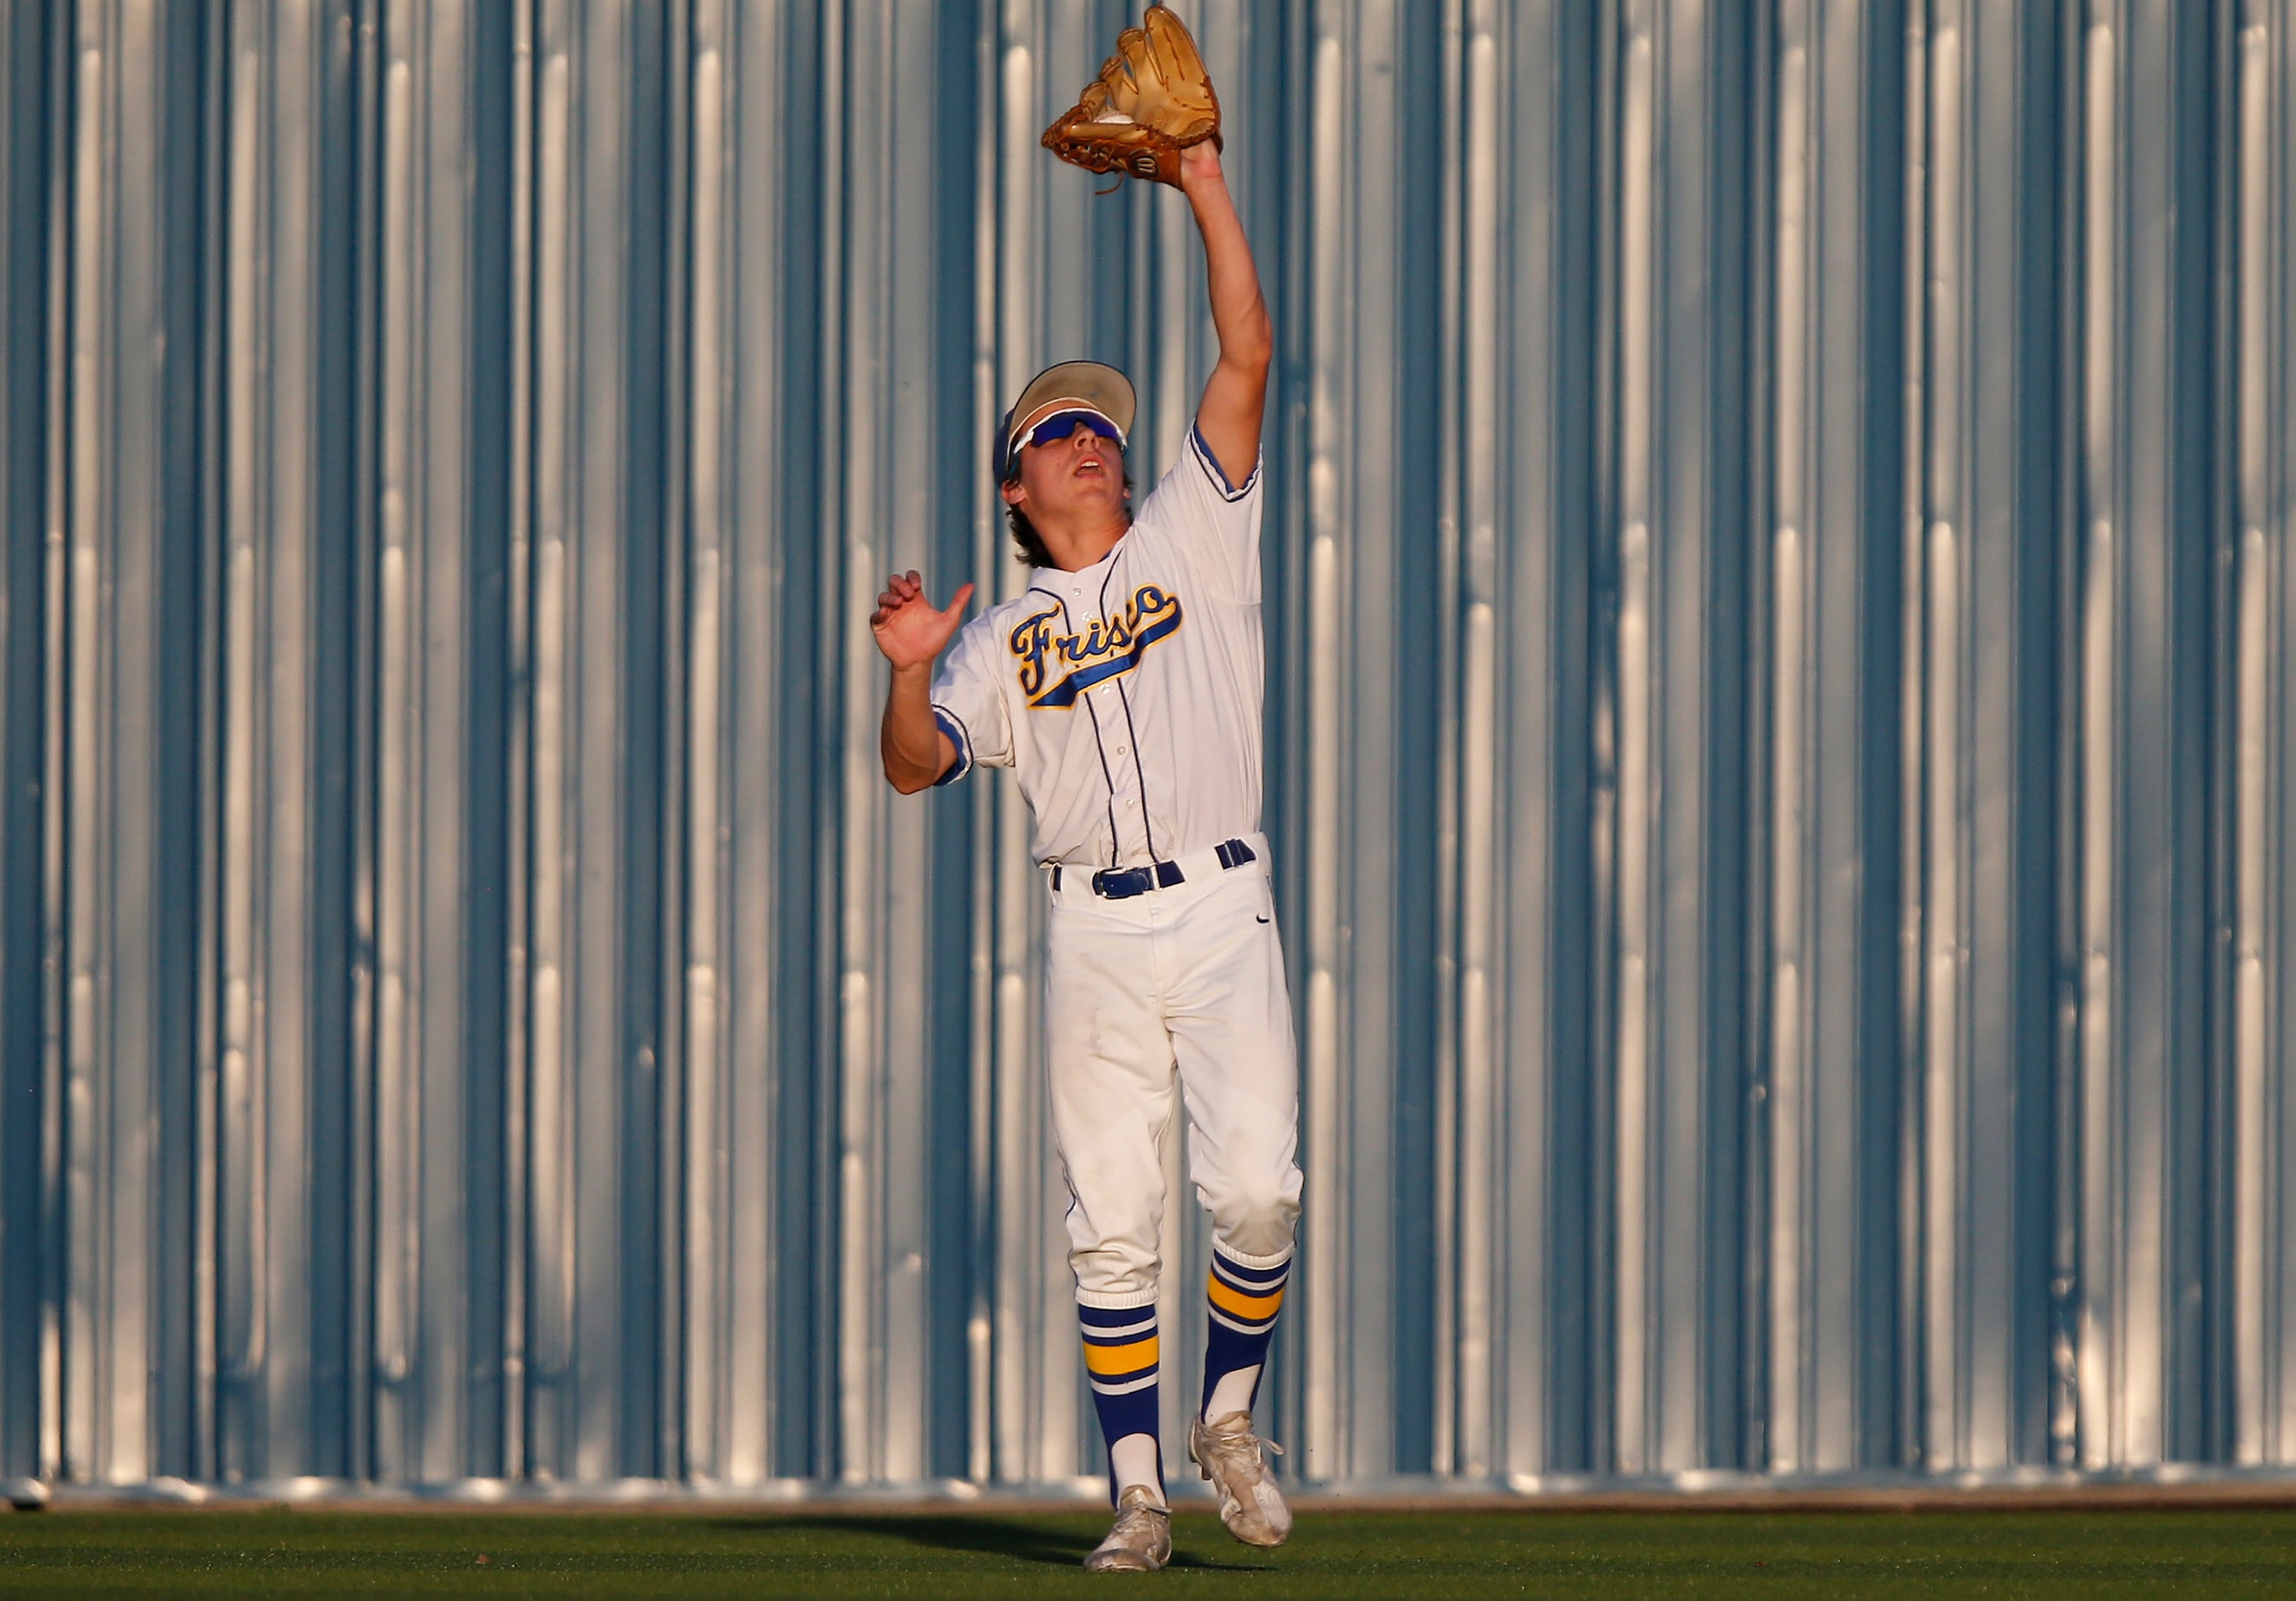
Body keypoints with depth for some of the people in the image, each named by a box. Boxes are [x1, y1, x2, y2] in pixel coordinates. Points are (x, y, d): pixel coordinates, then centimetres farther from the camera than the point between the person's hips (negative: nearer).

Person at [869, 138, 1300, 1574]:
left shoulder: (1193, 539, 14)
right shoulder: (1005, 640, 16)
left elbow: (1248, 359, 6)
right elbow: (918, 765, 4)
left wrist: (1208, 187, 2)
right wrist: (910, 671, -16)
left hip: (1223, 911, -1)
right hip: (1093, 930, 1)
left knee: (1256, 1184, -15)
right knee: (1113, 1222, -2)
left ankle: (1232, 1417, 7)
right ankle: (1139, 1491, 4)